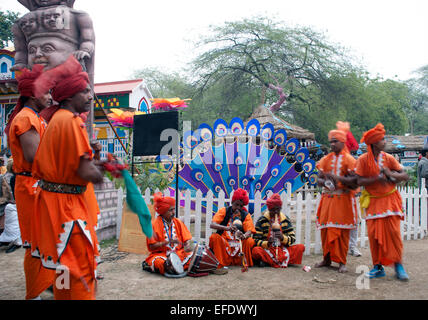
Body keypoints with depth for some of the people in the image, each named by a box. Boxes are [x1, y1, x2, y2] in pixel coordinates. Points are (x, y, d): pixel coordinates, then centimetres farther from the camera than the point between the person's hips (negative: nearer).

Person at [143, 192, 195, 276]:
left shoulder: (178, 222, 10)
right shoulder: (155, 225, -4)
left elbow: (187, 239, 8)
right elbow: (151, 246, -8)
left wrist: (188, 246, -15)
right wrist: (168, 242, -19)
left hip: (178, 253, 5)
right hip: (161, 254, -5)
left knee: (192, 255, -26)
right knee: (159, 261, -38)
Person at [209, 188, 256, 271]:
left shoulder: (246, 215, 3)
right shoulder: (224, 211, 0)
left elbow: (249, 231, -10)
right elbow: (212, 224, -15)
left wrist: (244, 236, -37)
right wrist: (226, 228, -35)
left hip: (238, 244, 0)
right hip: (223, 242, 0)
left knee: (250, 241, -27)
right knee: (214, 237, -28)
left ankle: (245, 264, -14)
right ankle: (220, 266, -27)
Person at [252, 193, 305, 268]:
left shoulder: (285, 220, 7)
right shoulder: (262, 220, -2)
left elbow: (292, 238, 4)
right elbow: (256, 240, -6)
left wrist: (283, 238, -16)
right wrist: (267, 243, -24)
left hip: (282, 249, 3)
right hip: (267, 250, -3)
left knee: (301, 247, -20)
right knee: (255, 250, -33)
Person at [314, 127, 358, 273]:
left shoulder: (349, 159, -1)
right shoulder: (326, 159, 13)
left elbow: (354, 181, -11)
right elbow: (319, 179, 10)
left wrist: (337, 177, -21)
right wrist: (325, 182, -12)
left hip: (343, 199, -4)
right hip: (327, 198, 4)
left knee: (342, 231, -3)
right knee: (326, 229, 4)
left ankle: (342, 262, 6)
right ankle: (327, 259, 17)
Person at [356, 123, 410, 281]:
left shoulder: (388, 158, 1)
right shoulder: (363, 159, -5)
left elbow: (405, 176, 3)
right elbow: (359, 181, -10)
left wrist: (391, 175, -15)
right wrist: (376, 179, -21)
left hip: (389, 198, 1)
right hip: (372, 201, -1)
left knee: (393, 231, -6)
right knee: (373, 233, -2)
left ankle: (398, 265, 10)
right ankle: (378, 267, 11)